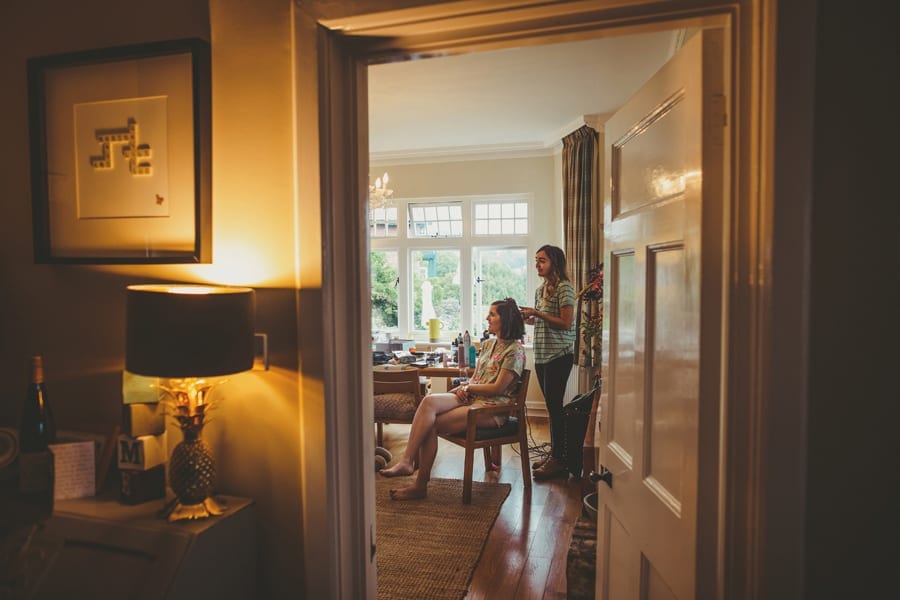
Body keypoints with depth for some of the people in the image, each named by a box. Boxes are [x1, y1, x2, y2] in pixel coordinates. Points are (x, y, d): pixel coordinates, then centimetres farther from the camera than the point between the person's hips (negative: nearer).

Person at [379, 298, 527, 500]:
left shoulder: (515, 350, -7)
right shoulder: (488, 344, 19)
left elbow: (498, 388, -12)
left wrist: (468, 387, -6)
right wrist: (463, 387, -2)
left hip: (493, 407, -7)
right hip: (471, 398, 7)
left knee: (430, 424, -21)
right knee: (429, 401, -22)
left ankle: (420, 485, -14)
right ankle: (407, 462, -25)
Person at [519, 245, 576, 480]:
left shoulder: (564, 287, -9)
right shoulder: (540, 289, 16)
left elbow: (566, 323, -16)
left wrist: (538, 313, -18)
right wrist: (527, 317, 5)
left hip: (558, 354, -8)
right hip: (541, 354, 8)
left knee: (555, 405, -5)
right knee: (551, 405, 13)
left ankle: (559, 460, 4)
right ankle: (554, 453, 22)